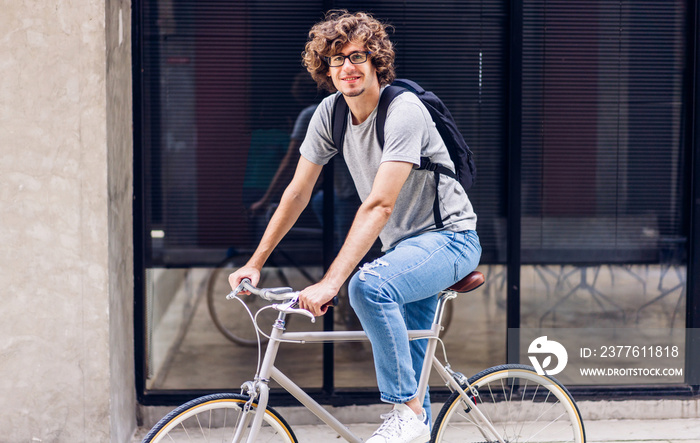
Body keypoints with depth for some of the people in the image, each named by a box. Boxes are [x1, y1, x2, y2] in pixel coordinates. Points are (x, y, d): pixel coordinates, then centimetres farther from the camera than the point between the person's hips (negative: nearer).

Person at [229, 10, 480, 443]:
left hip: (448, 236, -7)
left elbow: (379, 205, -31)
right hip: (403, 243, 8)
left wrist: (329, 283, -37)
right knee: (407, 370, 8)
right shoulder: (330, 113, -2)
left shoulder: (403, 111, -24)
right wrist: (254, 264, 1)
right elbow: (298, 193, 4)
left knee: (369, 284, -33)